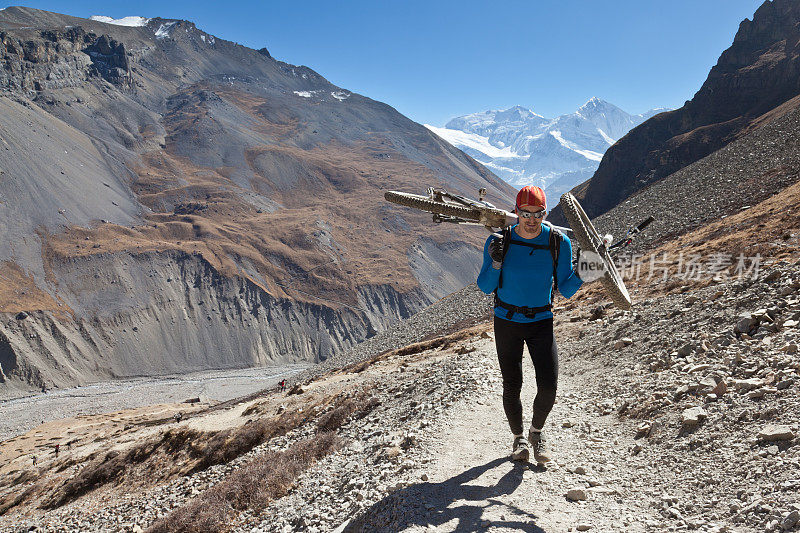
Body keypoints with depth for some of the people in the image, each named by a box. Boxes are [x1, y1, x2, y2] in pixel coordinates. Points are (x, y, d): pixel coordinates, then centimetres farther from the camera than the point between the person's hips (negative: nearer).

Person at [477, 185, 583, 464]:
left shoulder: (559, 242, -9)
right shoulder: (499, 241, -12)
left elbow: (565, 290, -3)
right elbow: (485, 287, -5)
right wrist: (496, 263, -22)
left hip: (542, 322, 1)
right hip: (507, 321, 0)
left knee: (548, 388, -7)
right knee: (512, 387, 6)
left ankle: (537, 431, 25)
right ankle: (518, 437, 32)